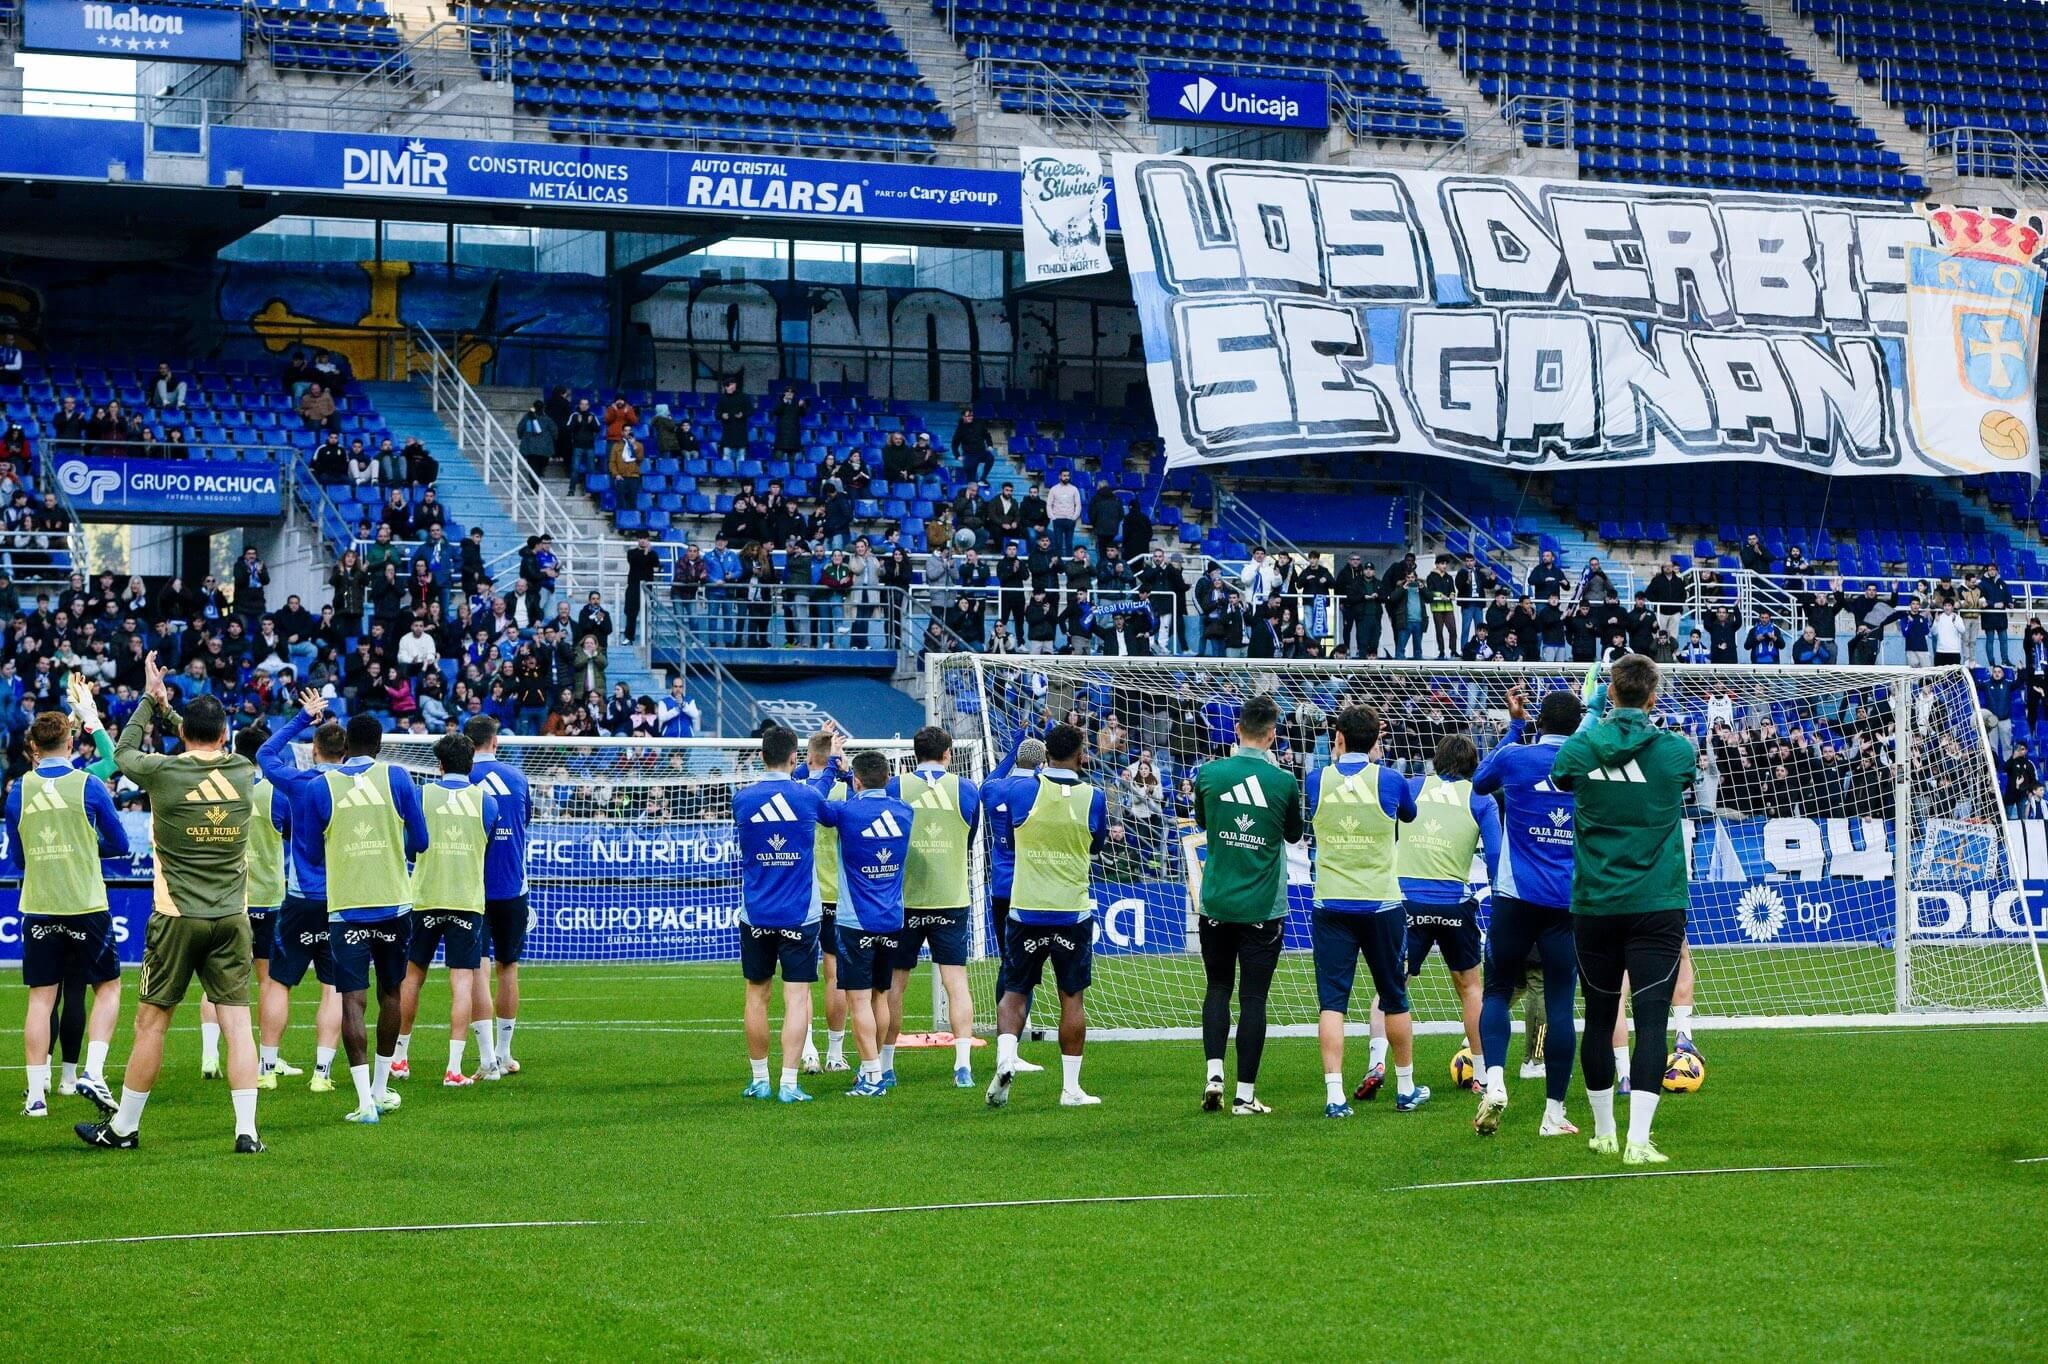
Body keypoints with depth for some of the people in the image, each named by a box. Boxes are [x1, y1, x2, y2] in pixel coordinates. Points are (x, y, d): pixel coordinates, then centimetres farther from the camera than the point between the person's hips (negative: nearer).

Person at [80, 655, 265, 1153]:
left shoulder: (162, 772, -9)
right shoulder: (243, 772, 1)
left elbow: (124, 750, 14)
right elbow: (212, 750, 25)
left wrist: (150, 701, 24)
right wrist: (166, 705, 29)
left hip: (178, 919, -3)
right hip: (232, 920, 3)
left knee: (151, 1022, 7)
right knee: (237, 1023, 2)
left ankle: (123, 1127, 16)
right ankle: (247, 1131, -3)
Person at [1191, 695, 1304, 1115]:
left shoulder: (1209, 773, -4)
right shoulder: (1284, 781, -9)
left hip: (1217, 904, 2)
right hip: (1263, 908, -2)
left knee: (1218, 988, 16)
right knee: (1253, 998, 3)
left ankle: (1214, 1073, 1)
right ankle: (1245, 1095, 3)